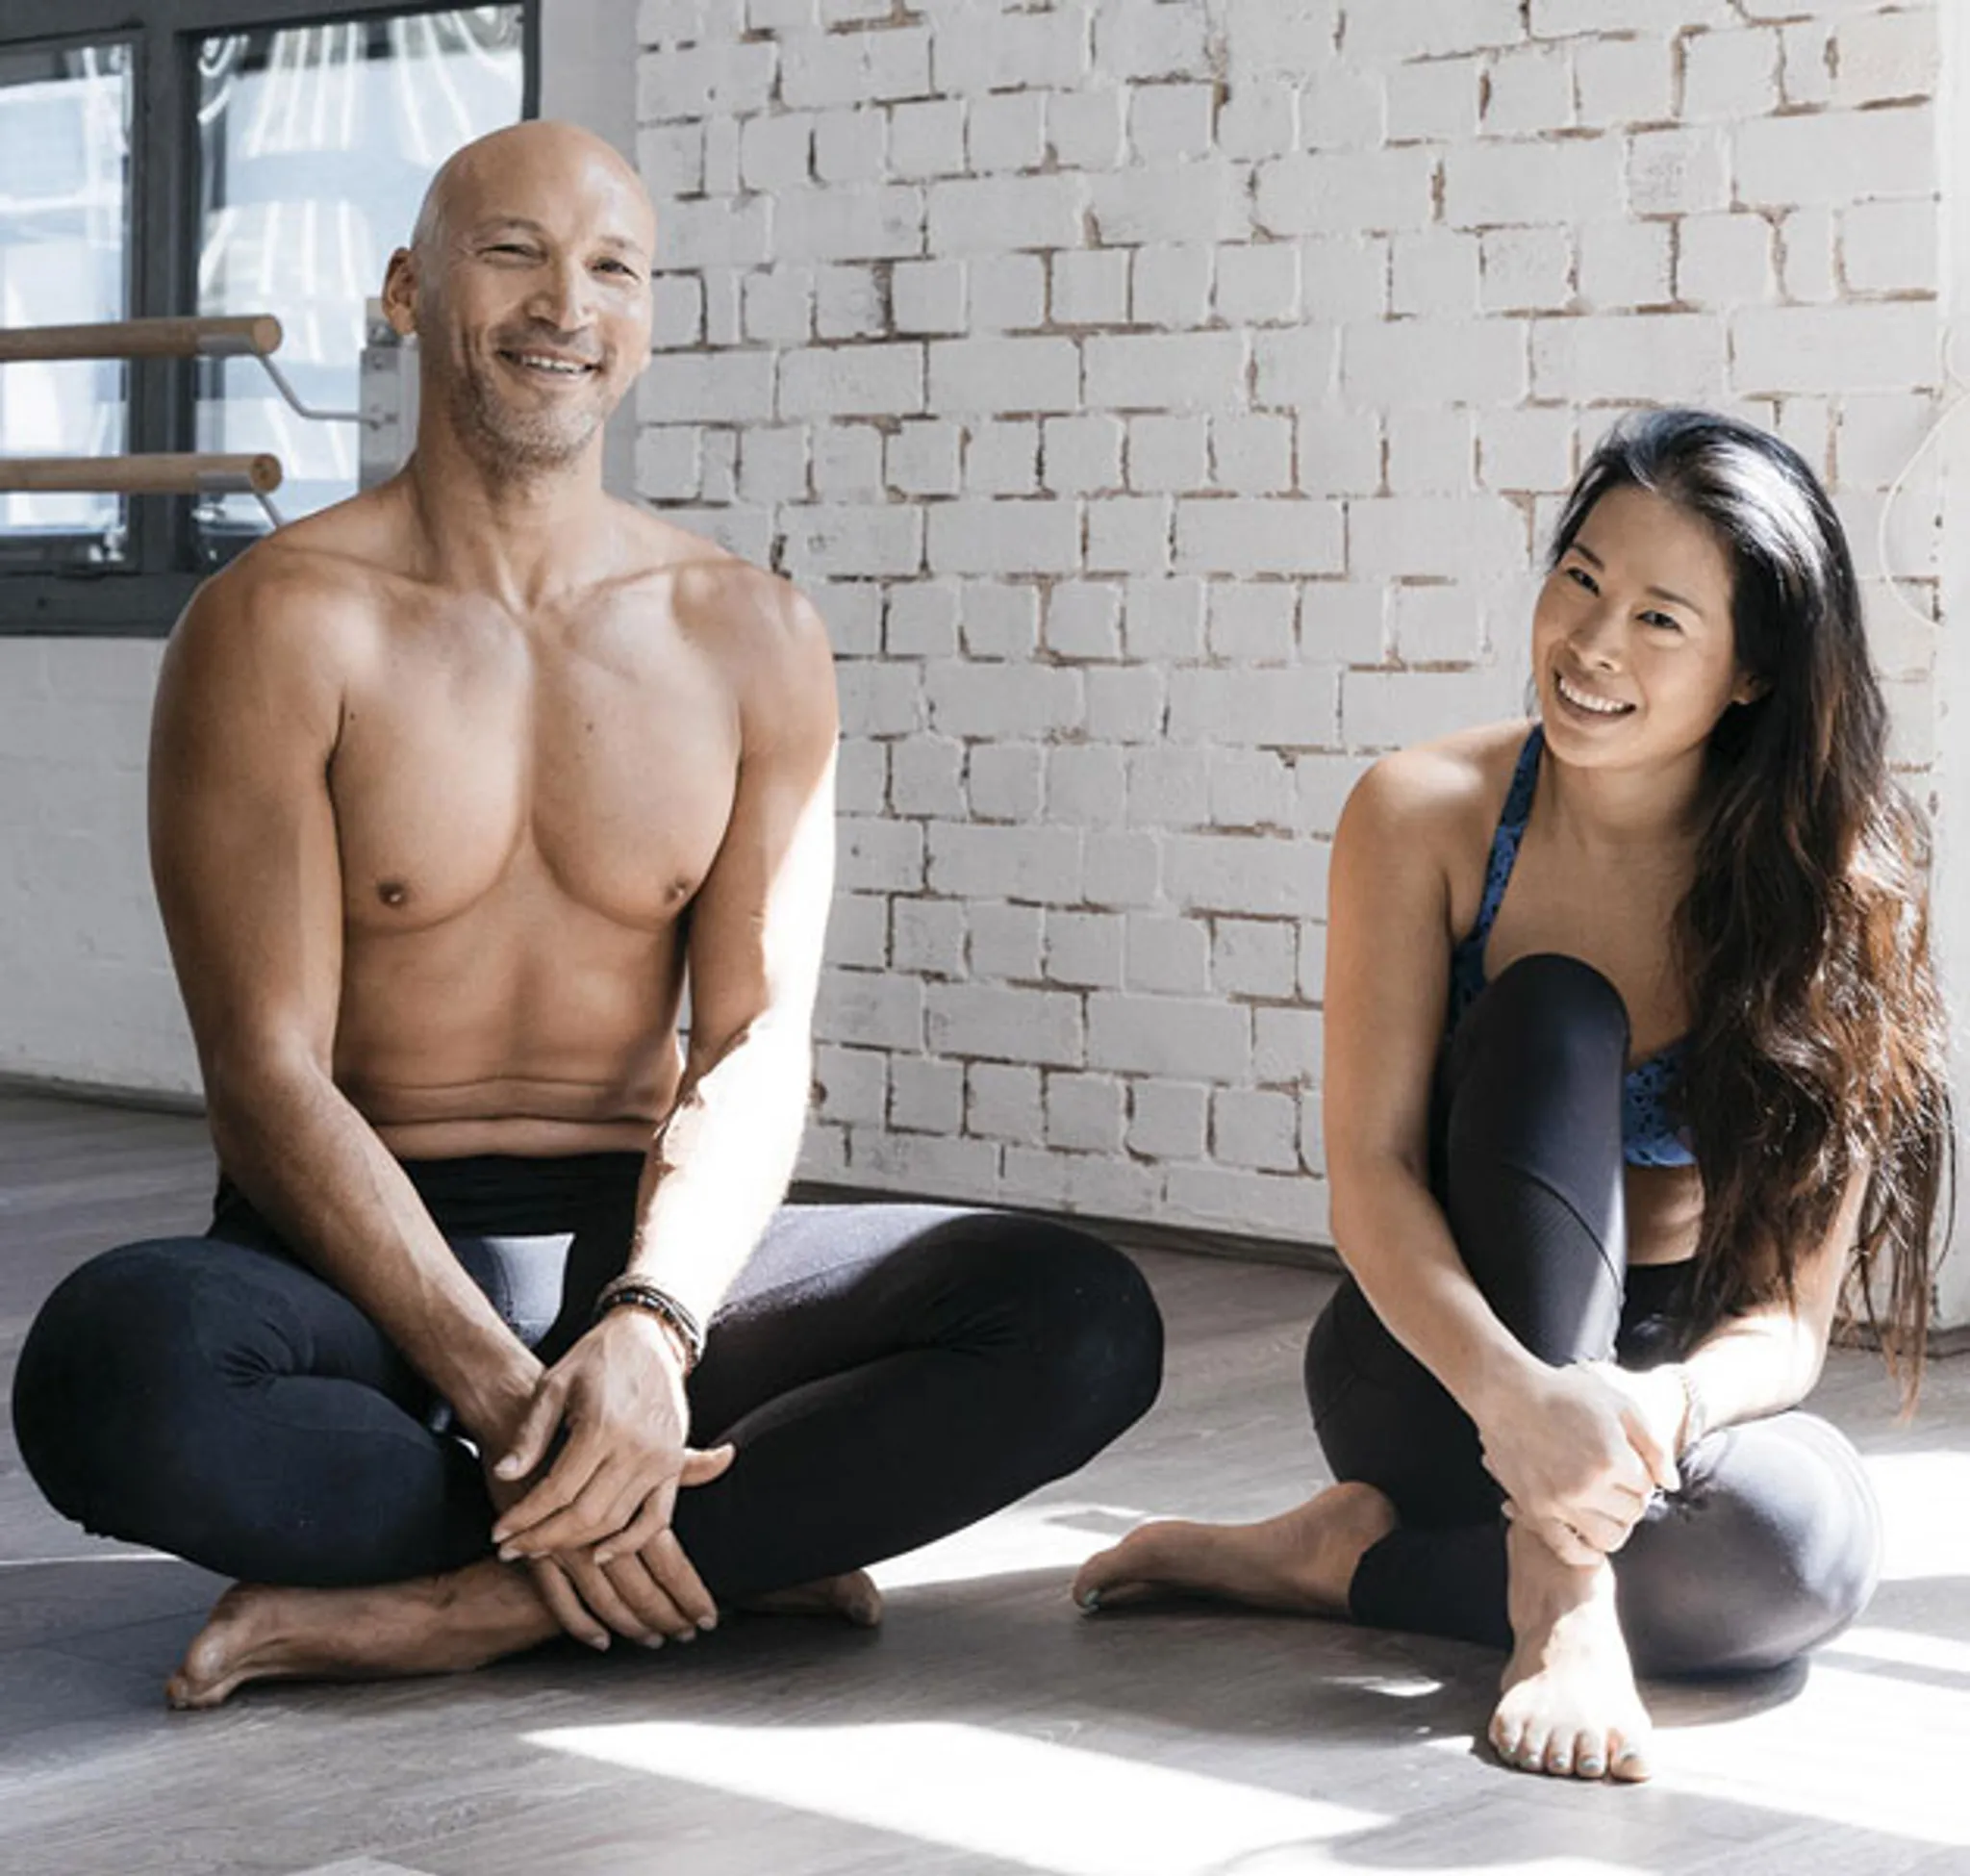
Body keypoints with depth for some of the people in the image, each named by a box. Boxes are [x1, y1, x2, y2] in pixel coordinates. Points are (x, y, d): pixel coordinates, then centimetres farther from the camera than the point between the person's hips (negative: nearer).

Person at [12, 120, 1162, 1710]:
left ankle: (440, 1609, -23)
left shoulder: (750, 638, 6)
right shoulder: (285, 624, -5)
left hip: (646, 1248, 3)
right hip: (356, 1264, -3)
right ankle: (741, 1548, -19)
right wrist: (504, 1398, -23)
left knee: (1089, 1323, -21)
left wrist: (648, 1330, -22)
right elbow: (268, 1078, -11)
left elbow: (758, 1047, -2)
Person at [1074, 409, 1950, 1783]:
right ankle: (1561, 1592, -35)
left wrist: (1664, 1406, -37)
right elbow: (1371, 1171, -17)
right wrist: (1516, 1391, -37)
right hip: (1442, 1369, 0)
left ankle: (1340, 1558, -15)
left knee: (1809, 1540, -35)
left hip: (1681, 1376, 1)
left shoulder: (1832, 886, -10)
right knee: (1554, 1014, -27)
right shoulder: (1431, 815, -10)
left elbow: (1793, 1310, -14)